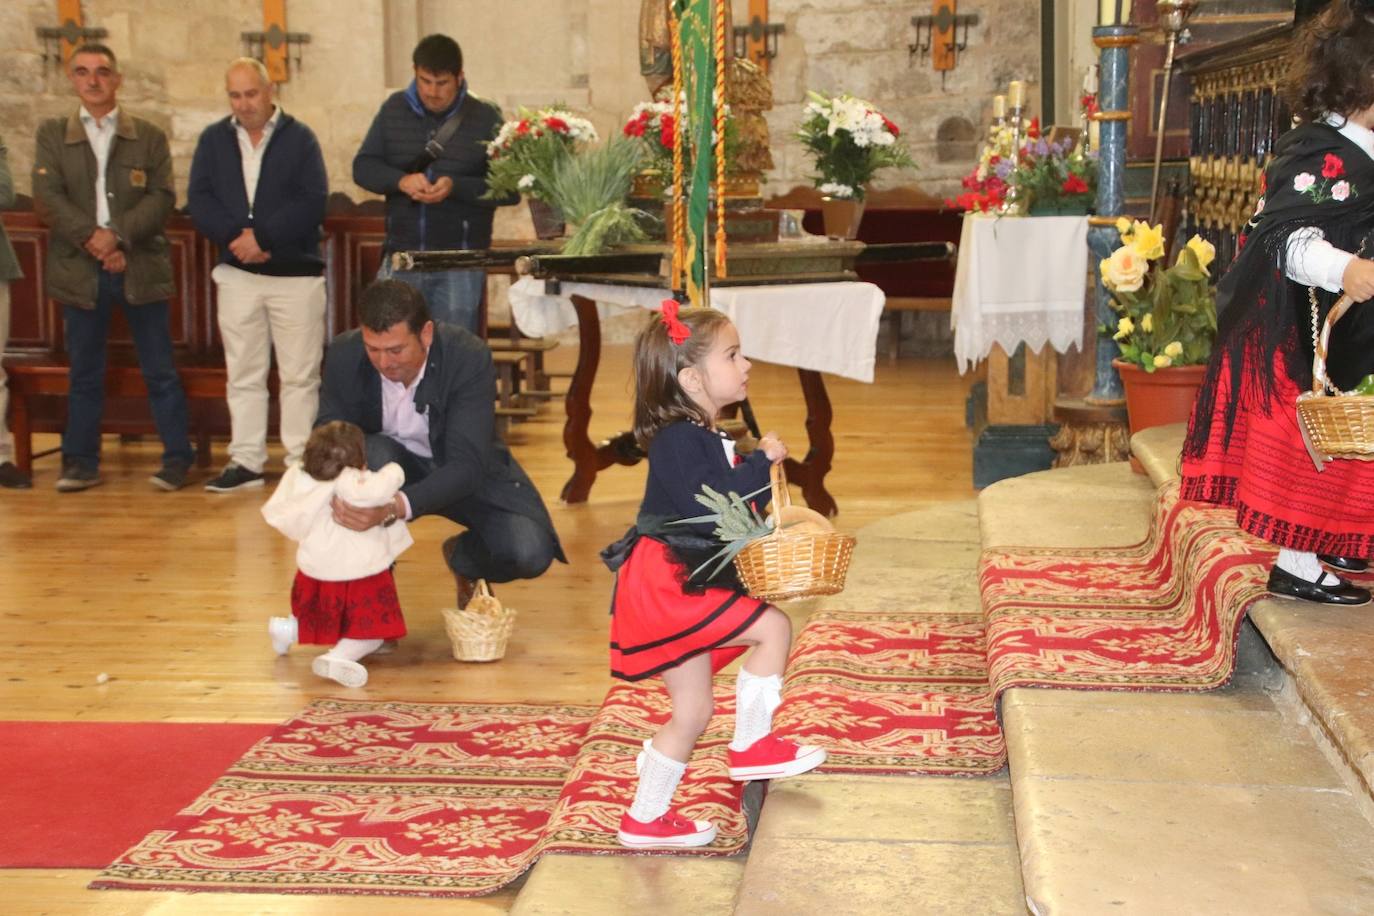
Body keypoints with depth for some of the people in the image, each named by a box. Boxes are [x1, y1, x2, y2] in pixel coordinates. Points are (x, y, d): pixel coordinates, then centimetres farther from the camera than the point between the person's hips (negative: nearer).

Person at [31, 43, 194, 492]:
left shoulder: (149, 136, 7)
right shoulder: (52, 134, 8)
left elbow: (163, 196, -3)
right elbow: (47, 195, -3)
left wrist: (118, 235, -16)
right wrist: (91, 237, -16)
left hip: (140, 266, -1)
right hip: (80, 269, 1)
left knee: (160, 371, 2)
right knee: (84, 373, 8)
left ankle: (177, 459, 8)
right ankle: (81, 463, 15)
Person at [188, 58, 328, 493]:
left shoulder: (299, 137, -1)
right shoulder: (214, 139, 8)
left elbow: (314, 202, -11)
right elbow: (198, 199, 0)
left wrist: (262, 236, -17)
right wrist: (236, 235, -17)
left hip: (296, 272, -3)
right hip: (237, 273, 3)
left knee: (300, 374, 0)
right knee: (243, 374, 7)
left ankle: (301, 461, 6)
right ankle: (246, 460, 14)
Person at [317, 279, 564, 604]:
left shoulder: (470, 358, -30)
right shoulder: (344, 354, -22)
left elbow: (467, 466, -36)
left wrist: (395, 507, -53)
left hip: (470, 473, -1)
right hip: (393, 465, 1)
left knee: (530, 553, -24)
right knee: (373, 453, -35)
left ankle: (462, 556, 12)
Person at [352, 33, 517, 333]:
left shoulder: (486, 118, -1)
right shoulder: (394, 110, 8)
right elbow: (363, 167, 7)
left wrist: (456, 187, -20)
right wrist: (400, 180, -13)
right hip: (402, 253, 3)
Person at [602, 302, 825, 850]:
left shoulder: (706, 437, 15)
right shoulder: (677, 439, -17)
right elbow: (705, 506, -29)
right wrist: (761, 463, -25)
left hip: (683, 587, 10)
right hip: (665, 585, -10)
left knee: (692, 712, 14)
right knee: (773, 627, -16)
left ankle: (646, 819, 24)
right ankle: (751, 744, -2)